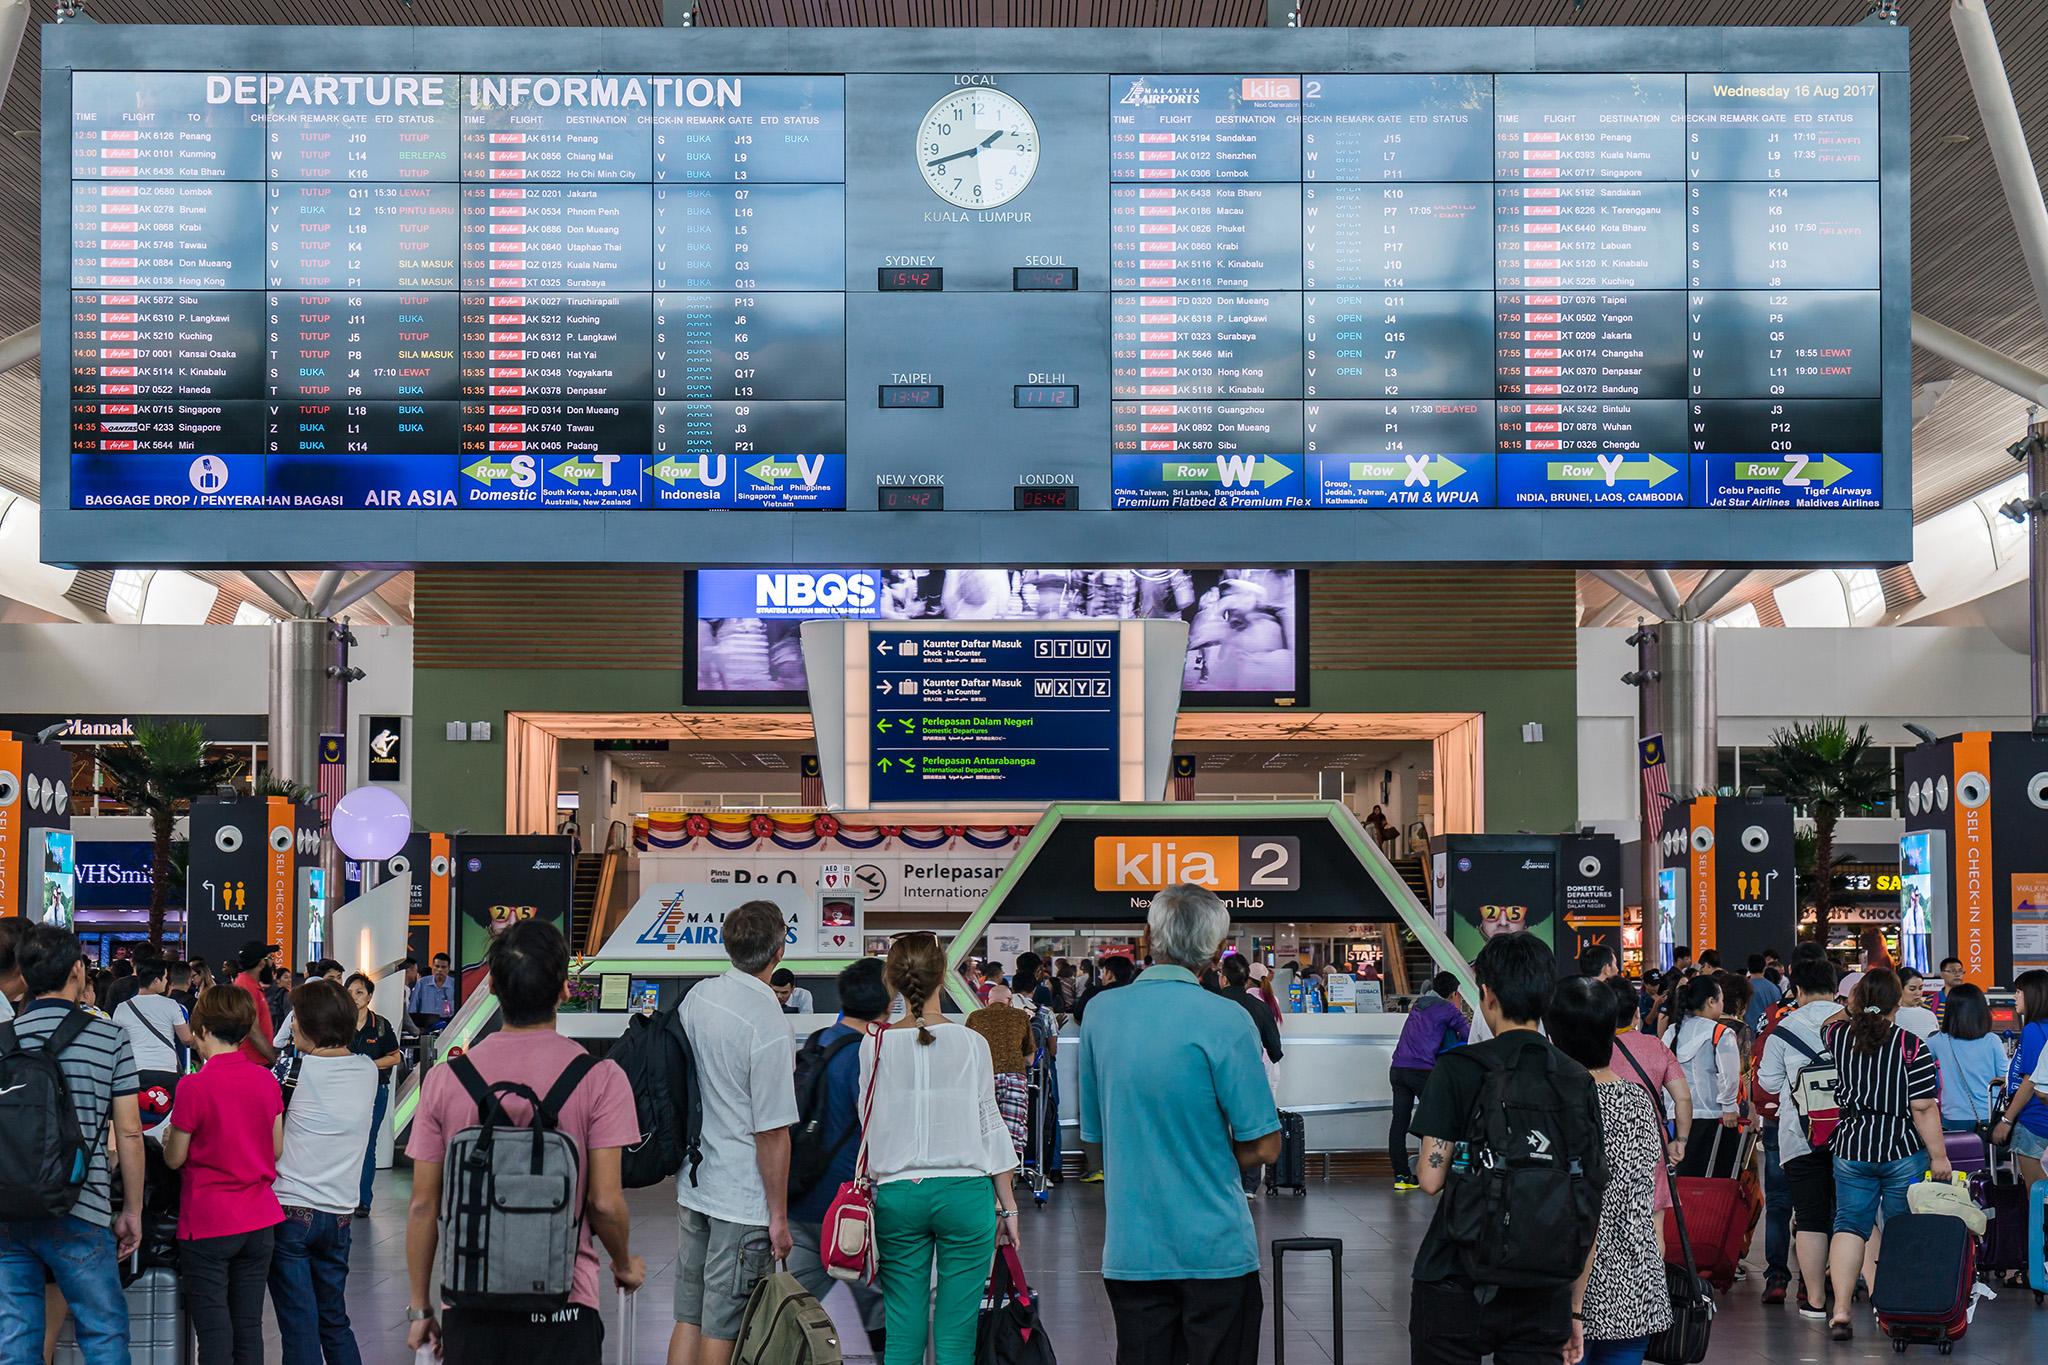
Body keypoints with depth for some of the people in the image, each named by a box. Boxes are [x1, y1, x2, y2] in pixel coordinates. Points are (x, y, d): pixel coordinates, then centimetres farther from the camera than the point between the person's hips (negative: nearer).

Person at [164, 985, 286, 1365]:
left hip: (208, 1223, -5)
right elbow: (277, 1150, 8)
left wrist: (168, 1138, 15)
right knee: (249, 1327, 10)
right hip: (259, 1220, 5)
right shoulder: (266, 1081, 1)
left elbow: (175, 1159, -6)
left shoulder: (194, 1087, -14)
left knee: (213, 1333, -1)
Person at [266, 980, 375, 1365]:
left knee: (300, 1327, -2)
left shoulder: (299, 1070, -12)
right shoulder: (367, 1071, 1)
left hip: (290, 1208, -5)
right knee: (335, 1322, 17)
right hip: (339, 1214, 5)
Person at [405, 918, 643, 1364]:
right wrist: (625, 1265, 11)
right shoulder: (600, 1079, -7)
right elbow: (604, 1202, -9)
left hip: (468, 1312, 2)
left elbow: (423, 1205, 2)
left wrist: (420, 1307, 12)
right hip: (562, 1306, -2)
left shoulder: (445, 1080, 0)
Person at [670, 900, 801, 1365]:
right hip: (743, 1200, -7)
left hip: (693, 1187, 7)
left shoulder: (697, 996, 1)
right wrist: (779, 1217, -10)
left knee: (688, 1318, 14)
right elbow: (772, 1134, -18)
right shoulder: (769, 1029, -21)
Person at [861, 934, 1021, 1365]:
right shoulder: (970, 1043, -2)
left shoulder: (875, 1045, -1)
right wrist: (1008, 1204, 9)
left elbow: (868, 1122, 4)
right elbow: (990, 1126, 3)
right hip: (964, 1191, -1)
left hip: (897, 1194, 1)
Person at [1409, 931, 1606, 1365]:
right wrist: (1575, 1308, 11)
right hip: (1545, 1294, 3)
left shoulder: (1457, 1070, -8)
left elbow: (1431, 1178, -12)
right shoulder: (1579, 1081, 4)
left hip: (1456, 1287, -3)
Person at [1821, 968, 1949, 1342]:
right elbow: (1923, 1108, -14)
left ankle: (1840, 1311, -4)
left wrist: (1851, 1009, 26)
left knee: (1850, 1225, 6)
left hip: (1850, 1149, 3)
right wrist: (1939, 1156, -8)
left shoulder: (1836, 1036, -2)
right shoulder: (1911, 1046, -13)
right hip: (1903, 1154, -3)